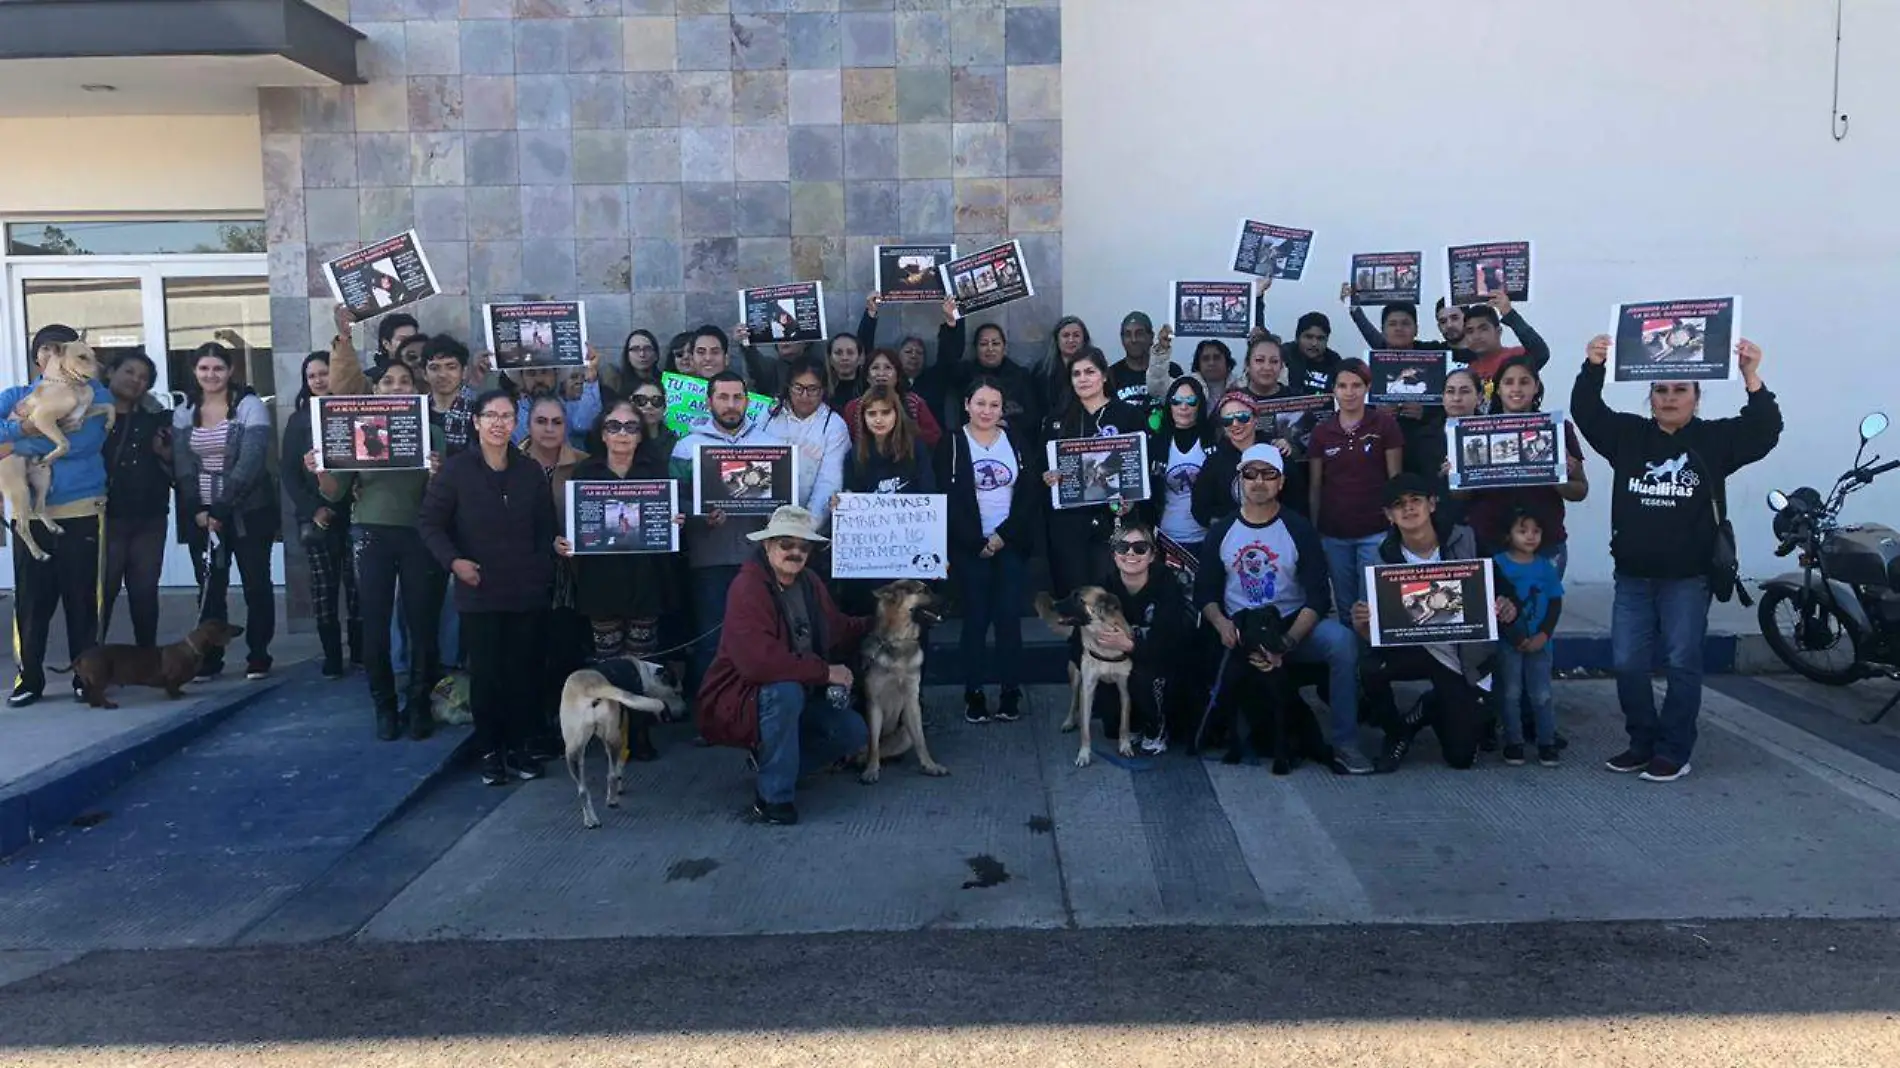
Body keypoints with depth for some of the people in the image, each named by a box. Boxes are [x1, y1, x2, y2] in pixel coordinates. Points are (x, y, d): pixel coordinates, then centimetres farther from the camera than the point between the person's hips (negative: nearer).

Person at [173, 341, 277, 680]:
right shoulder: (184, 412, 8)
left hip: (248, 511, -4)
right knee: (210, 588, 6)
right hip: (202, 515, 4)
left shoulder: (250, 406, -7)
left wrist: (222, 509, -19)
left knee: (256, 585, 3)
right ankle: (209, 658, 14)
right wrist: (197, 510, -10)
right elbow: (183, 466, 3)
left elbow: (250, 462, -15)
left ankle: (258, 657, 12)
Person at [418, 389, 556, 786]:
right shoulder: (456, 469, -3)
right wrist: (453, 561, -14)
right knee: (485, 673, 3)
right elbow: (429, 522, -1)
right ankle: (489, 751, 16)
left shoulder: (530, 471, 7)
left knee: (523, 671, 5)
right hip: (479, 592, -2)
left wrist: (544, 572, 2)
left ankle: (517, 747, 19)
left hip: (527, 592, 3)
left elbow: (546, 528, 12)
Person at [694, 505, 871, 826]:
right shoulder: (747, 587, -24)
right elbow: (758, 661, -35)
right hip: (741, 698, -8)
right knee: (786, 692, -38)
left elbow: (838, 630, 17)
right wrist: (825, 672, -28)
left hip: (801, 695, 8)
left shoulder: (811, 583, 2)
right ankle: (773, 798, -22)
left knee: (853, 732, -6)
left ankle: (772, 761, 16)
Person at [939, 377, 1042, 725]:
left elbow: (1031, 495, 2)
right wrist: (978, 542, -11)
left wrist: (1003, 535, -8)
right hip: (970, 547, -2)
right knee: (976, 618, -1)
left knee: (1009, 617, -1)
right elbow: (947, 500, -6)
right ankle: (973, 693, 9)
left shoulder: (1017, 443, 8)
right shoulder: (952, 445, 0)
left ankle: (1011, 693, 9)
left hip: (1011, 544, 2)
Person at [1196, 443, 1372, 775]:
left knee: (1342, 641, -31)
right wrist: (1220, 623, -17)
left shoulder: (1298, 529, -1)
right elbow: (1205, 592, 6)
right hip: (1239, 634, 1)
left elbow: (1317, 596, -7)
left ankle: (1343, 744, -20)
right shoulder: (1221, 532, 5)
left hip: (1293, 626, -1)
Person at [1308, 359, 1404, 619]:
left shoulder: (1385, 424, -3)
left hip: (1375, 532, -3)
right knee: (1345, 606, 12)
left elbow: (1395, 478, -1)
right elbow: (1315, 486, 9)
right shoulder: (1321, 431, 5)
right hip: (1333, 534, 3)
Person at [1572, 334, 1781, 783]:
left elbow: (1765, 430, -10)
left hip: (1688, 578, -2)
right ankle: (1643, 742, 20)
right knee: (1627, 664, 4)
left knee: (1682, 664, 2)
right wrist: (1593, 368, -21)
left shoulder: (1714, 439, 2)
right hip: (1632, 576, 3)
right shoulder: (1628, 434, 6)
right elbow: (1586, 412, -4)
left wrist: (1751, 377, -23)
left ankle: (1674, 751, 11)